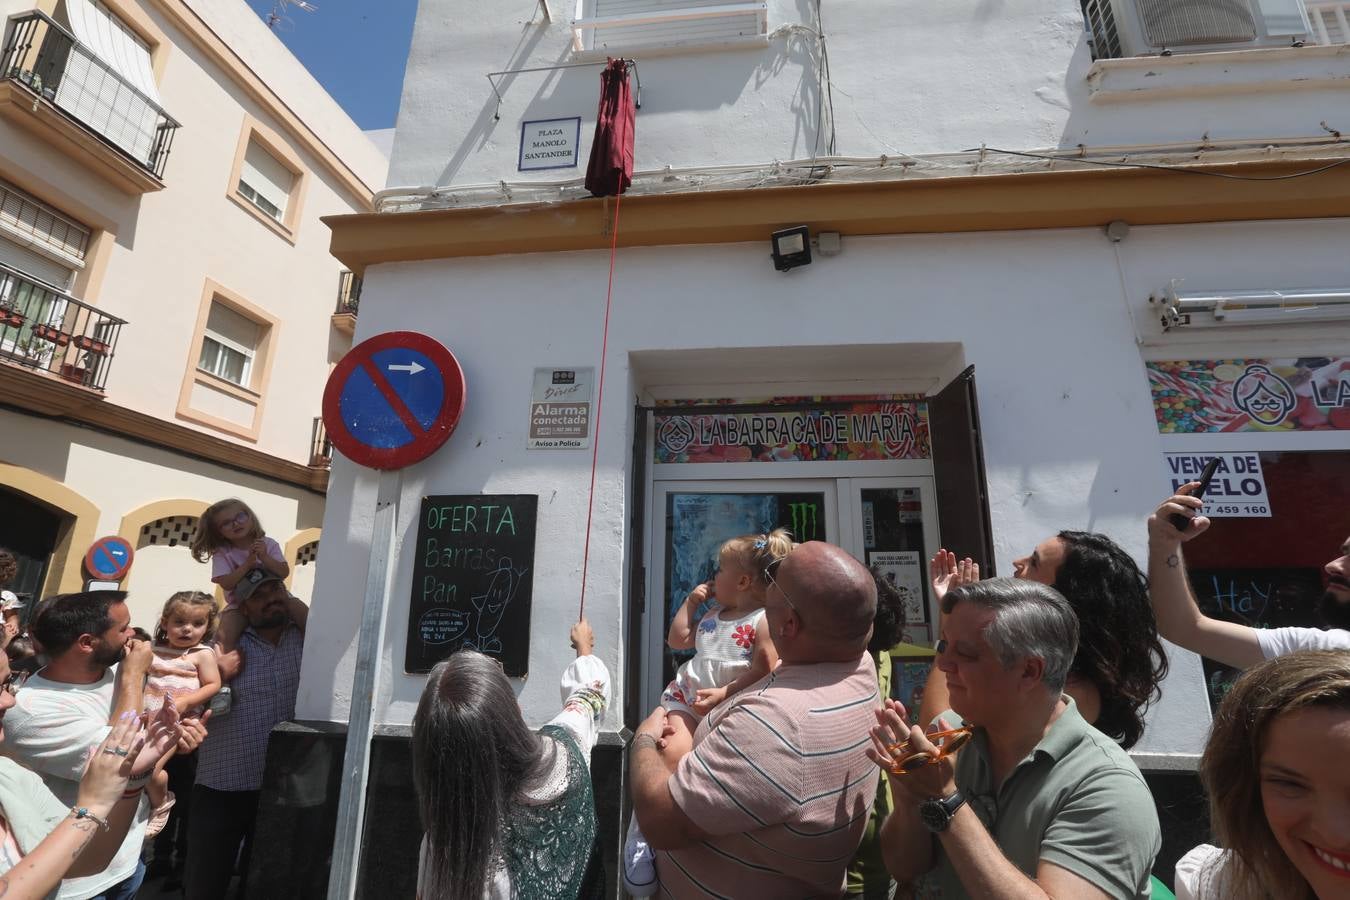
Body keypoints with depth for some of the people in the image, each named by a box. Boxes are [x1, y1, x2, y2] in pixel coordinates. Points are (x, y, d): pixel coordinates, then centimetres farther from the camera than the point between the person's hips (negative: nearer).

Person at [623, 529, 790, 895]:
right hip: (685, 698, 4)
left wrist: (724, 694, -20)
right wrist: (692, 600, 19)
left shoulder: (766, 621, -7)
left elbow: (763, 672, -14)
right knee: (672, 752, -23)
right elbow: (677, 640, 23)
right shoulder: (713, 613, 16)